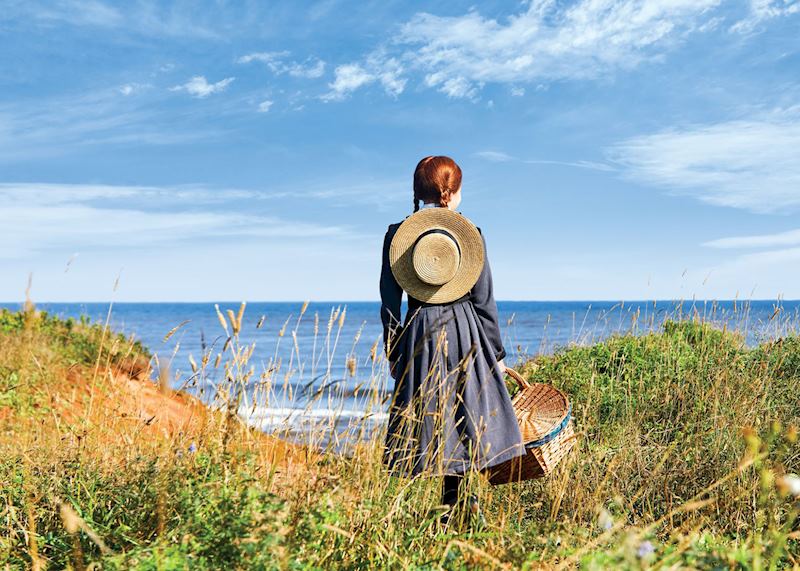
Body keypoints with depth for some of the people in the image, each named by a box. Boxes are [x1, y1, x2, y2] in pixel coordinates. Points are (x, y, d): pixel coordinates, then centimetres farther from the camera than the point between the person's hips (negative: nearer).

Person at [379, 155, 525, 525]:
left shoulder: (396, 234, 0)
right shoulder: (470, 233, -3)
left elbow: (389, 302, 1)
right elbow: (484, 300, -1)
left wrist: (392, 352, 10)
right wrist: (496, 352, 7)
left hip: (419, 333, 1)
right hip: (465, 331, -1)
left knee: (436, 417, 7)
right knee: (464, 417, 9)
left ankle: (455, 501, 12)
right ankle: (456, 501, 11)